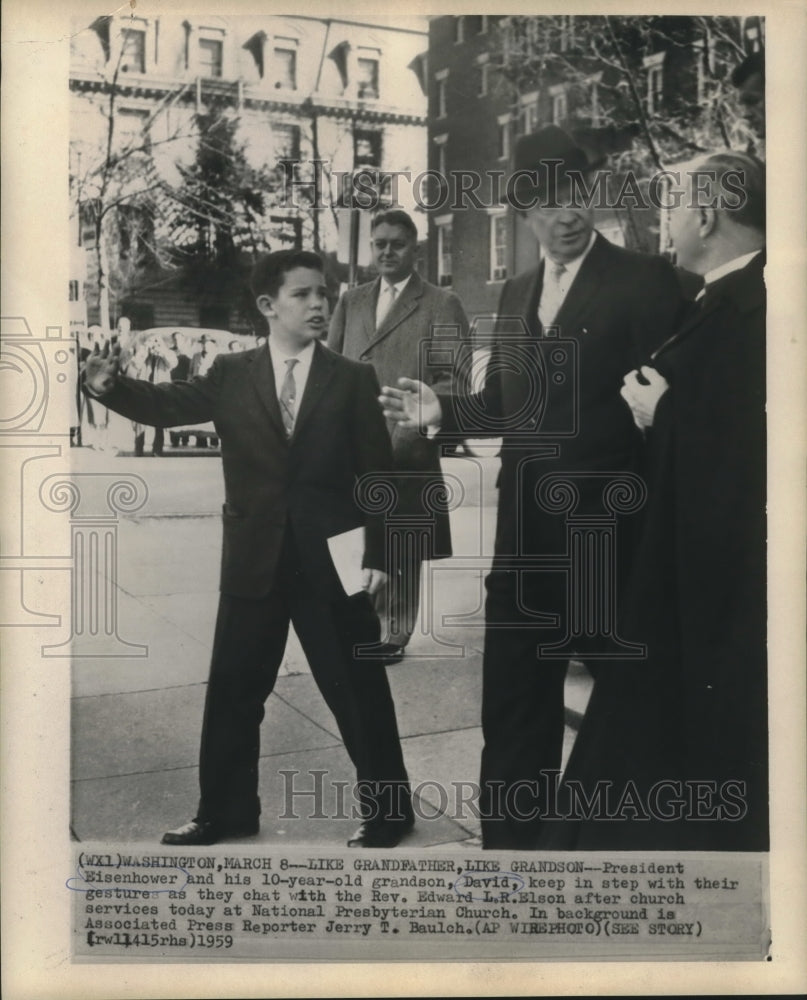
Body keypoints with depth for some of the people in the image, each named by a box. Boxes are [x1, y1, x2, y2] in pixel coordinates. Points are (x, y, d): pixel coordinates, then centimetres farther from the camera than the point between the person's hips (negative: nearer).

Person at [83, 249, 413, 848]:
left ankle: (388, 813, 25)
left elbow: (377, 473, -2)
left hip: (331, 562, -2)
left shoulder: (353, 379, 0)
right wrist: (111, 385, -22)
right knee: (233, 692, 13)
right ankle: (226, 812, 32)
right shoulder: (232, 375, 5)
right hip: (254, 562, 3)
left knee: (359, 693, 7)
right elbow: (168, 403, -1)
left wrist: (377, 555, -8)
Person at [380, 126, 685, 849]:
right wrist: (443, 410, 2)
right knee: (512, 695, 13)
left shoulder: (643, 279, -6)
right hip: (524, 525, 6)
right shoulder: (517, 293, 14)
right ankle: (509, 835, 28)